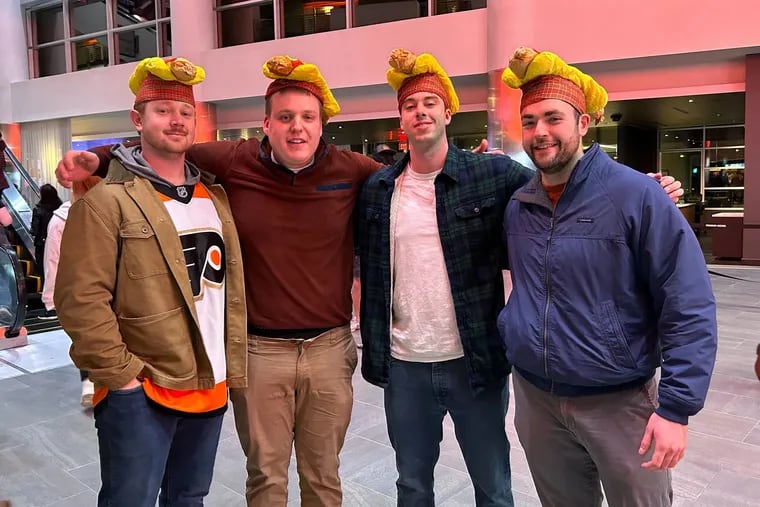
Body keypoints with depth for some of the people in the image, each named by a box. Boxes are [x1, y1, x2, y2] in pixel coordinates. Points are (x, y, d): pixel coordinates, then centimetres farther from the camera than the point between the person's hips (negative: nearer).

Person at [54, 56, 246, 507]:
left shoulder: (214, 195, 10)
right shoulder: (107, 200, -10)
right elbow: (81, 299, -15)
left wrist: (232, 367, 11)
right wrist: (120, 375, -15)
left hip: (209, 387, 6)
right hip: (139, 394, -6)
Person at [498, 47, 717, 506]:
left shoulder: (636, 195, -14)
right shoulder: (517, 206, 0)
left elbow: (689, 307, -15)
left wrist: (676, 407, -18)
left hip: (619, 400, -4)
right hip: (535, 397, 4)